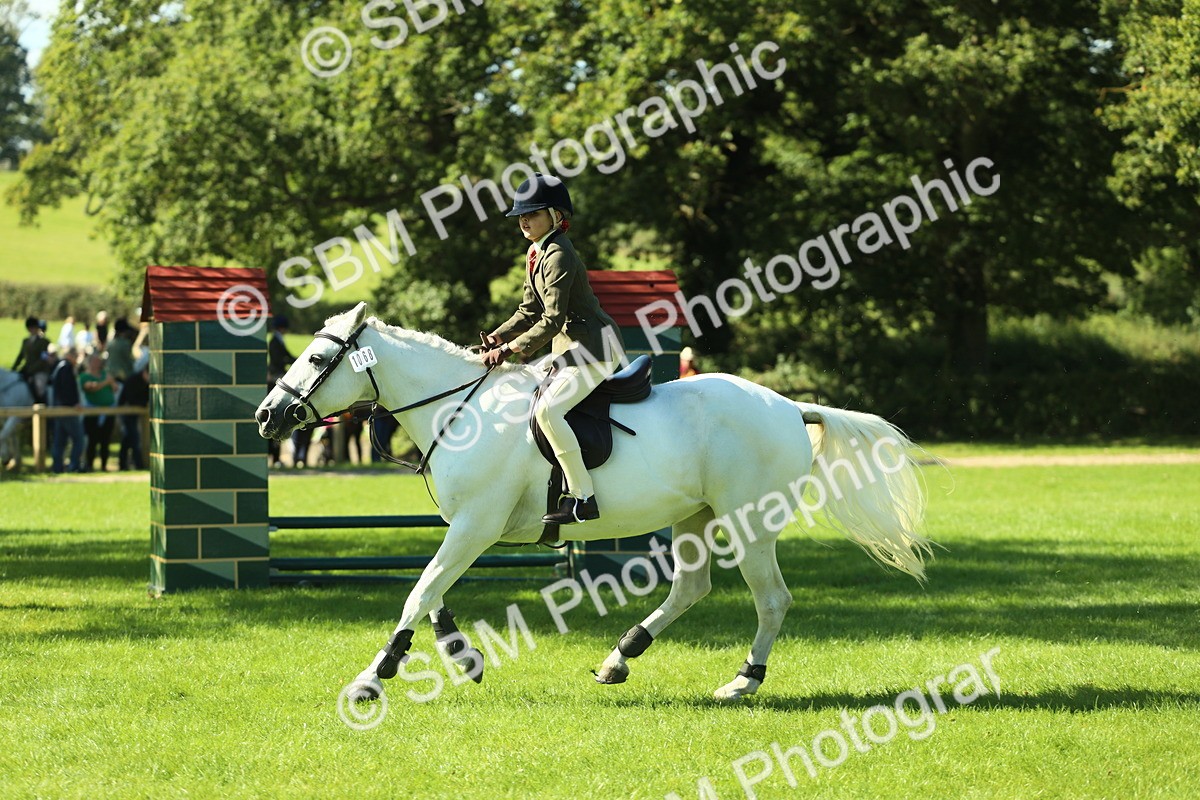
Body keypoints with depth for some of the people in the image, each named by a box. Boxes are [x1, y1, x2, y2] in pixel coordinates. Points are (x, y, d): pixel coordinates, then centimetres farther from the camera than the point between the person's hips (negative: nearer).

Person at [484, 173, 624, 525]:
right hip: (568, 349, 11)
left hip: (594, 347, -11)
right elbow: (531, 310, 18)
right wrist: (496, 339, 5)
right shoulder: (536, 252, 13)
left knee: (547, 409, -26)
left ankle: (583, 498, -27)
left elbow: (553, 319, -22)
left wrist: (512, 349, -20)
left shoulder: (558, 255, -18)